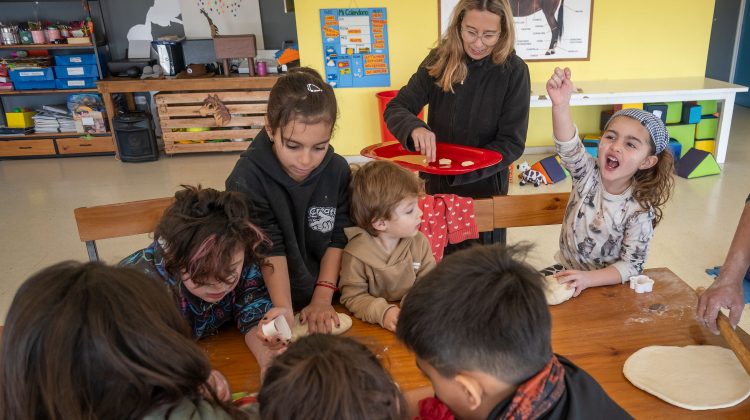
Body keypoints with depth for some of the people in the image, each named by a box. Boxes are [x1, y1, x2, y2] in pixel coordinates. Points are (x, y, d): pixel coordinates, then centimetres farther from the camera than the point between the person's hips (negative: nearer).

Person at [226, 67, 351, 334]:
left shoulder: (338, 171, -5)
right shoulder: (248, 179, -15)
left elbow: (337, 239, -1)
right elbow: (270, 250, -18)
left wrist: (322, 299, -8)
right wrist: (284, 313, -25)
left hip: (326, 300, 3)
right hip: (272, 304, -3)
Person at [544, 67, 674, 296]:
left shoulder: (639, 212, -17)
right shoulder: (588, 173, -13)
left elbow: (631, 265, -15)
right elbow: (569, 147, -33)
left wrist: (588, 279, -32)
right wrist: (561, 105, -53)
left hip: (607, 283, -2)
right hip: (567, 271, 3)